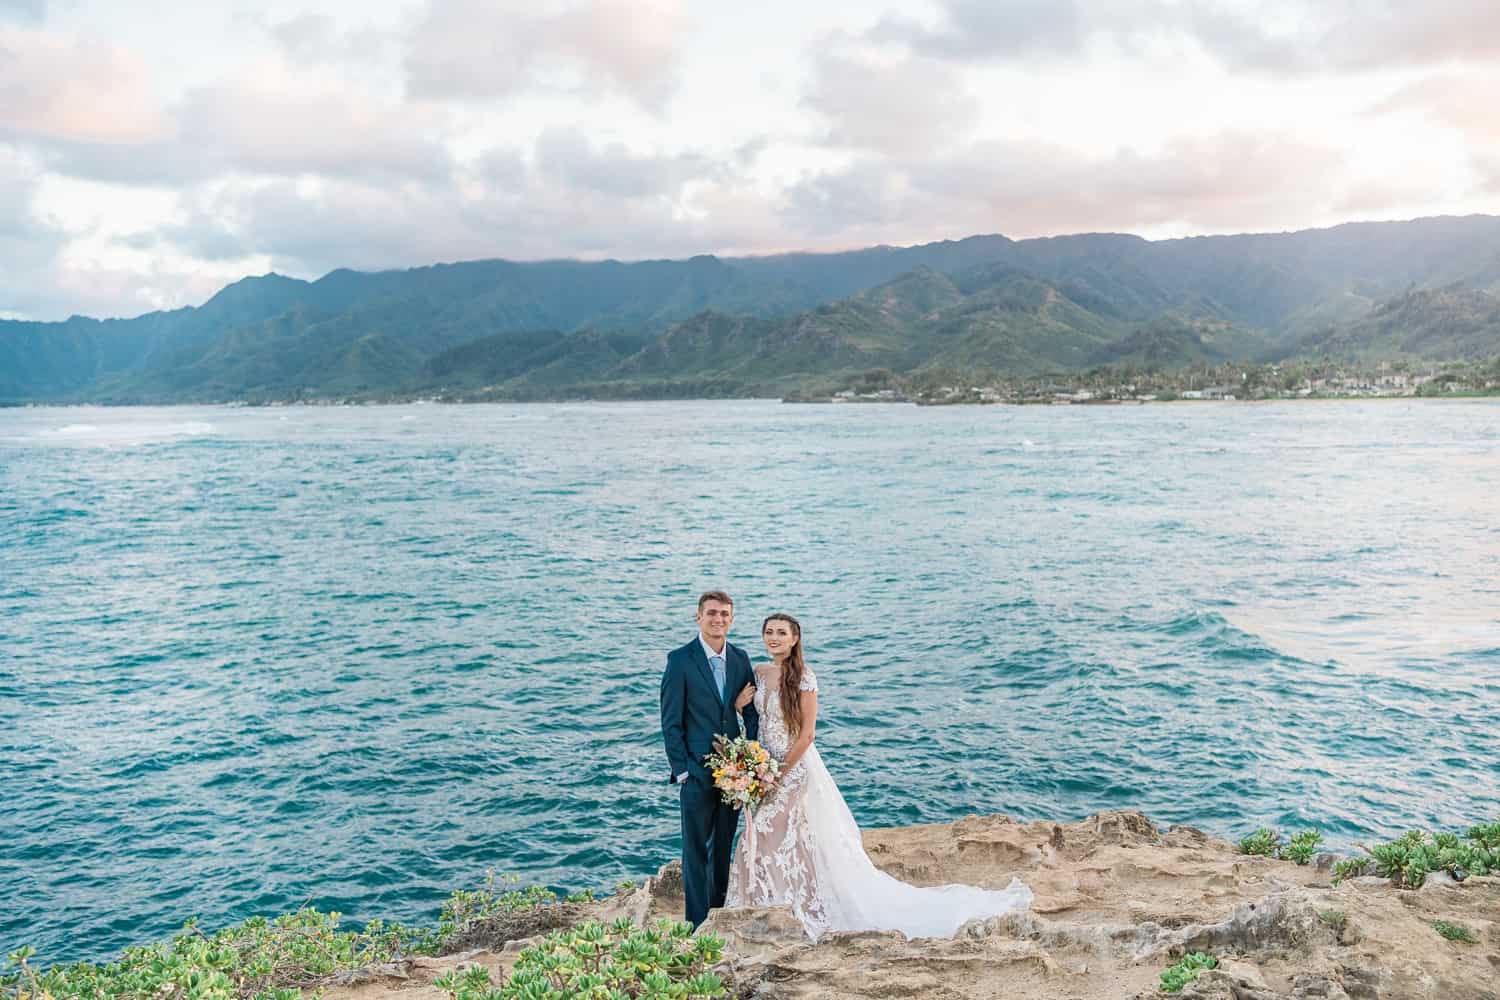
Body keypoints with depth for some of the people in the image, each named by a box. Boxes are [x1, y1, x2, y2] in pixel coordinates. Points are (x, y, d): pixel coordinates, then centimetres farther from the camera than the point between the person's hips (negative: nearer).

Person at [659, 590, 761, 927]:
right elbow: (670, 721, -9)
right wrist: (681, 770, -11)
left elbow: (753, 711, 11)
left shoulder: (740, 658, 5)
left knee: (724, 846, 17)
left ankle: (722, 911, 31)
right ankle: (698, 924, 12)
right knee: (696, 849, 2)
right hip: (698, 772, -5)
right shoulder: (680, 659, -10)